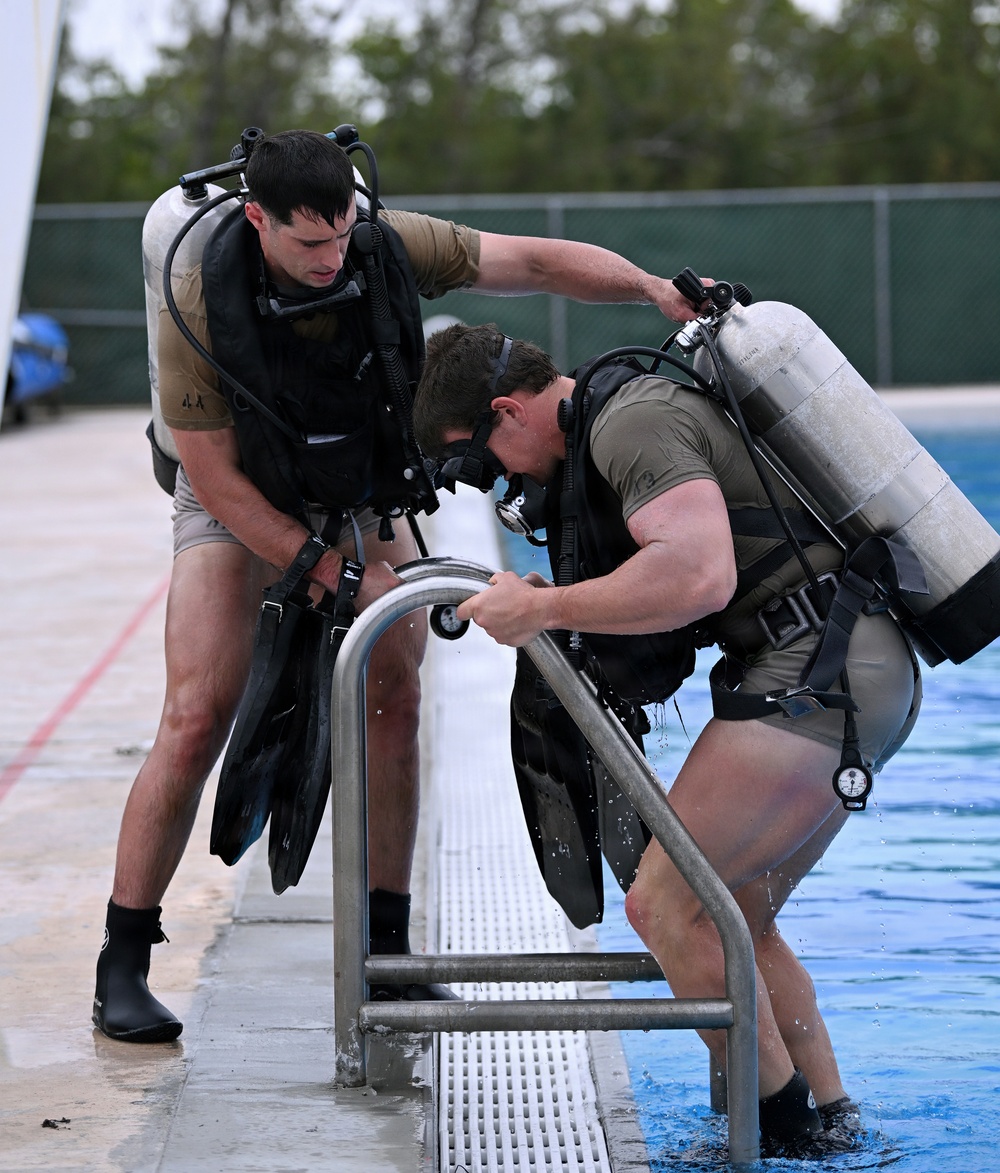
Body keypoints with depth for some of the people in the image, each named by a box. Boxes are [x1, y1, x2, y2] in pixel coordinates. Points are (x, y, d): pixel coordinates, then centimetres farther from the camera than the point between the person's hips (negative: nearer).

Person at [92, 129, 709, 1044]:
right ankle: (123, 966, -7)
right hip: (241, 504, -3)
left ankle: (383, 949, 3)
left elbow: (540, 262, -17)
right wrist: (329, 572, -28)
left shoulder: (388, 246, -25)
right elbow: (215, 479, -25)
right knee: (198, 718, -15)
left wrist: (659, 290, -33)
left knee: (393, 699, -8)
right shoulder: (200, 306, -31)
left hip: (362, 496, 4)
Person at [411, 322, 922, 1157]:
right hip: (873, 675, 11)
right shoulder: (641, 397, 20)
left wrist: (542, 608, -20)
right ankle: (834, 1119, 16)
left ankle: (792, 1132, -4)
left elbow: (700, 575, -29)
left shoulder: (633, 423, -13)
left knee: (665, 903, -10)